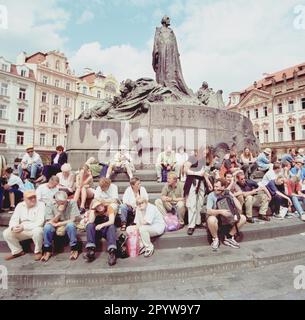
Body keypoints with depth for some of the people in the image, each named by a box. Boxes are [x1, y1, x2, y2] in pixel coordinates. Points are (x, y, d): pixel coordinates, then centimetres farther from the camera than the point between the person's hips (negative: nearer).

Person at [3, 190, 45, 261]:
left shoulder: (41, 205, -12)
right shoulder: (20, 206, 5)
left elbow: (40, 222, -21)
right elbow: (14, 219, 2)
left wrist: (24, 227, -29)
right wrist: (13, 227, -22)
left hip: (35, 229, -5)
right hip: (21, 230, 5)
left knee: (37, 231, -36)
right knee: (6, 233, -12)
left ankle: (38, 251, -9)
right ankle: (17, 251, 9)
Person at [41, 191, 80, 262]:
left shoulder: (72, 203, -14)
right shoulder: (50, 206, -10)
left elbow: (73, 220, -16)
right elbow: (51, 222, -13)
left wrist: (58, 224, -17)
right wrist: (59, 212, -28)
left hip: (68, 227, -2)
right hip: (56, 229, 2)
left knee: (70, 224, -35)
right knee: (47, 227, -29)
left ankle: (74, 249, -17)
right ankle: (47, 251, -7)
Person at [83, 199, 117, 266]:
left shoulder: (109, 208, -10)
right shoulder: (94, 211, -3)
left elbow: (111, 221, -22)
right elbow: (91, 221, -21)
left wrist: (102, 225, -37)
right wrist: (92, 209, -23)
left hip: (107, 230, -2)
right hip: (97, 231, 2)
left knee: (112, 227, -35)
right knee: (89, 225, -26)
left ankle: (112, 252, -45)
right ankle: (91, 250, -33)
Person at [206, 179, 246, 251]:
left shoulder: (229, 195, -5)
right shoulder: (211, 195, -15)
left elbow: (239, 208, -13)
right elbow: (208, 211, -26)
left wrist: (233, 196, -18)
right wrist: (220, 211, -41)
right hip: (216, 219, -4)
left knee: (243, 218, -13)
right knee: (211, 219, -38)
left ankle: (228, 237, 0)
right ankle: (215, 239, -8)